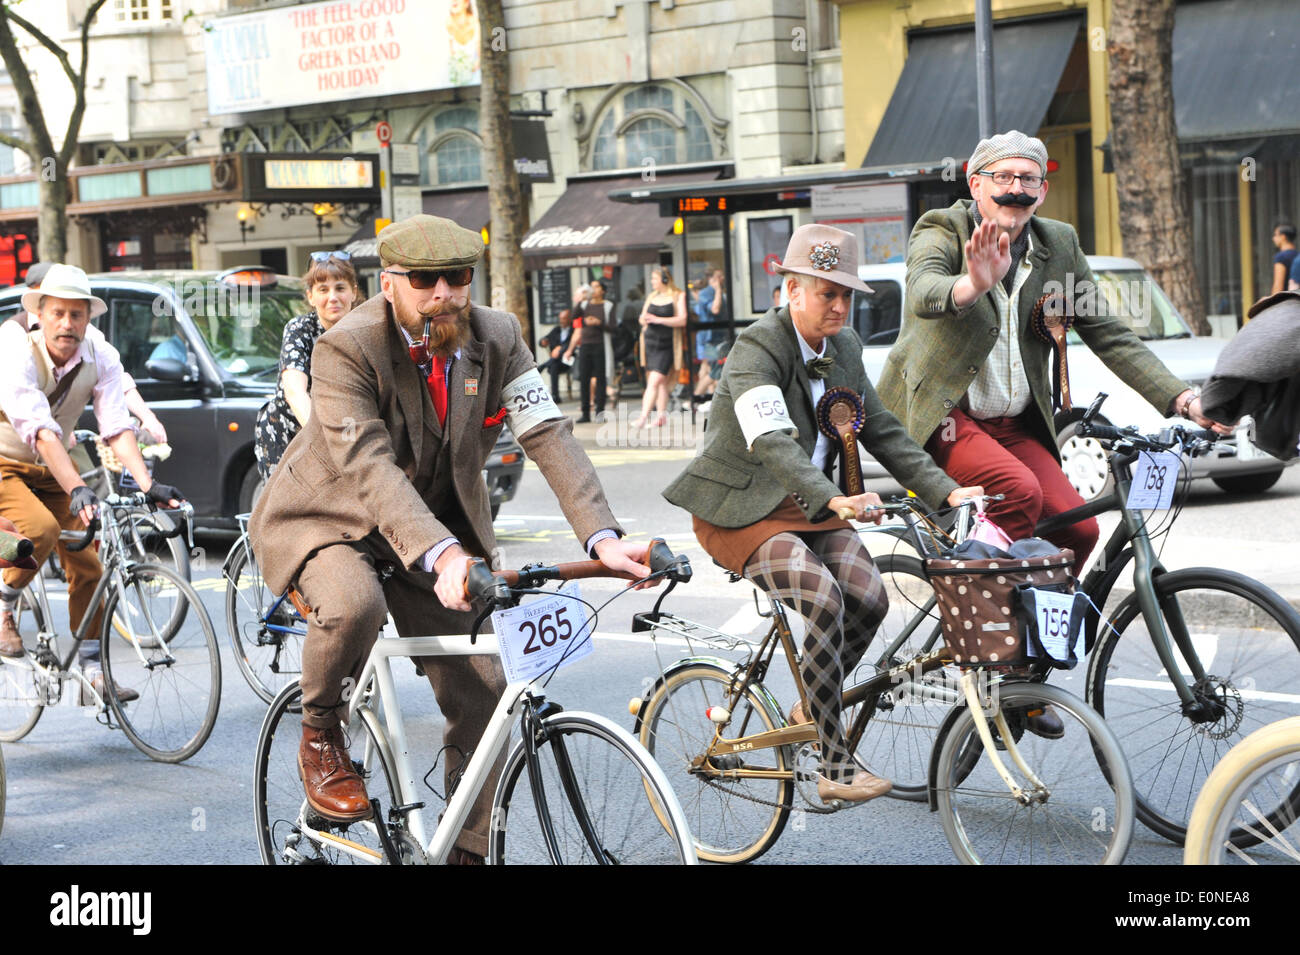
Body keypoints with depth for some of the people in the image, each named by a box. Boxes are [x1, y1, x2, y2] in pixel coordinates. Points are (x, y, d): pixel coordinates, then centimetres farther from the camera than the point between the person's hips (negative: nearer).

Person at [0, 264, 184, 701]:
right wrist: (77, 490, -50)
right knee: (41, 528, -32)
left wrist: (148, 484, -35)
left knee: (87, 565, -2)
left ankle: (92, 674, 7)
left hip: (52, 468, 5)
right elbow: (40, 430, -39)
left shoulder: (102, 358, -12)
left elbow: (118, 427, -20)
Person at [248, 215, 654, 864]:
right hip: (327, 522, -5)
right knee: (352, 605, -38)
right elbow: (369, 467, -36)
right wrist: (440, 556, -51)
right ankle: (320, 739, -8)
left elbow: (548, 434, -19)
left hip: (439, 527, 5)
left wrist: (603, 537, -34)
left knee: (482, 696, -3)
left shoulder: (497, 339, -10)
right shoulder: (347, 348, -25)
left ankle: (469, 851, 14)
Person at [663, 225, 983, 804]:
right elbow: (769, 440, -35)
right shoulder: (757, 349, -19)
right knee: (824, 600, -28)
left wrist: (946, 492, -3)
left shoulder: (844, 348, 6)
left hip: (810, 506, 7)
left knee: (868, 598, -17)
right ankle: (835, 768, -22)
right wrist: (833, 499, -50)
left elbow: (882, 431, 10)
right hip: (742, 510, -7)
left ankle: (810, 711, 9)